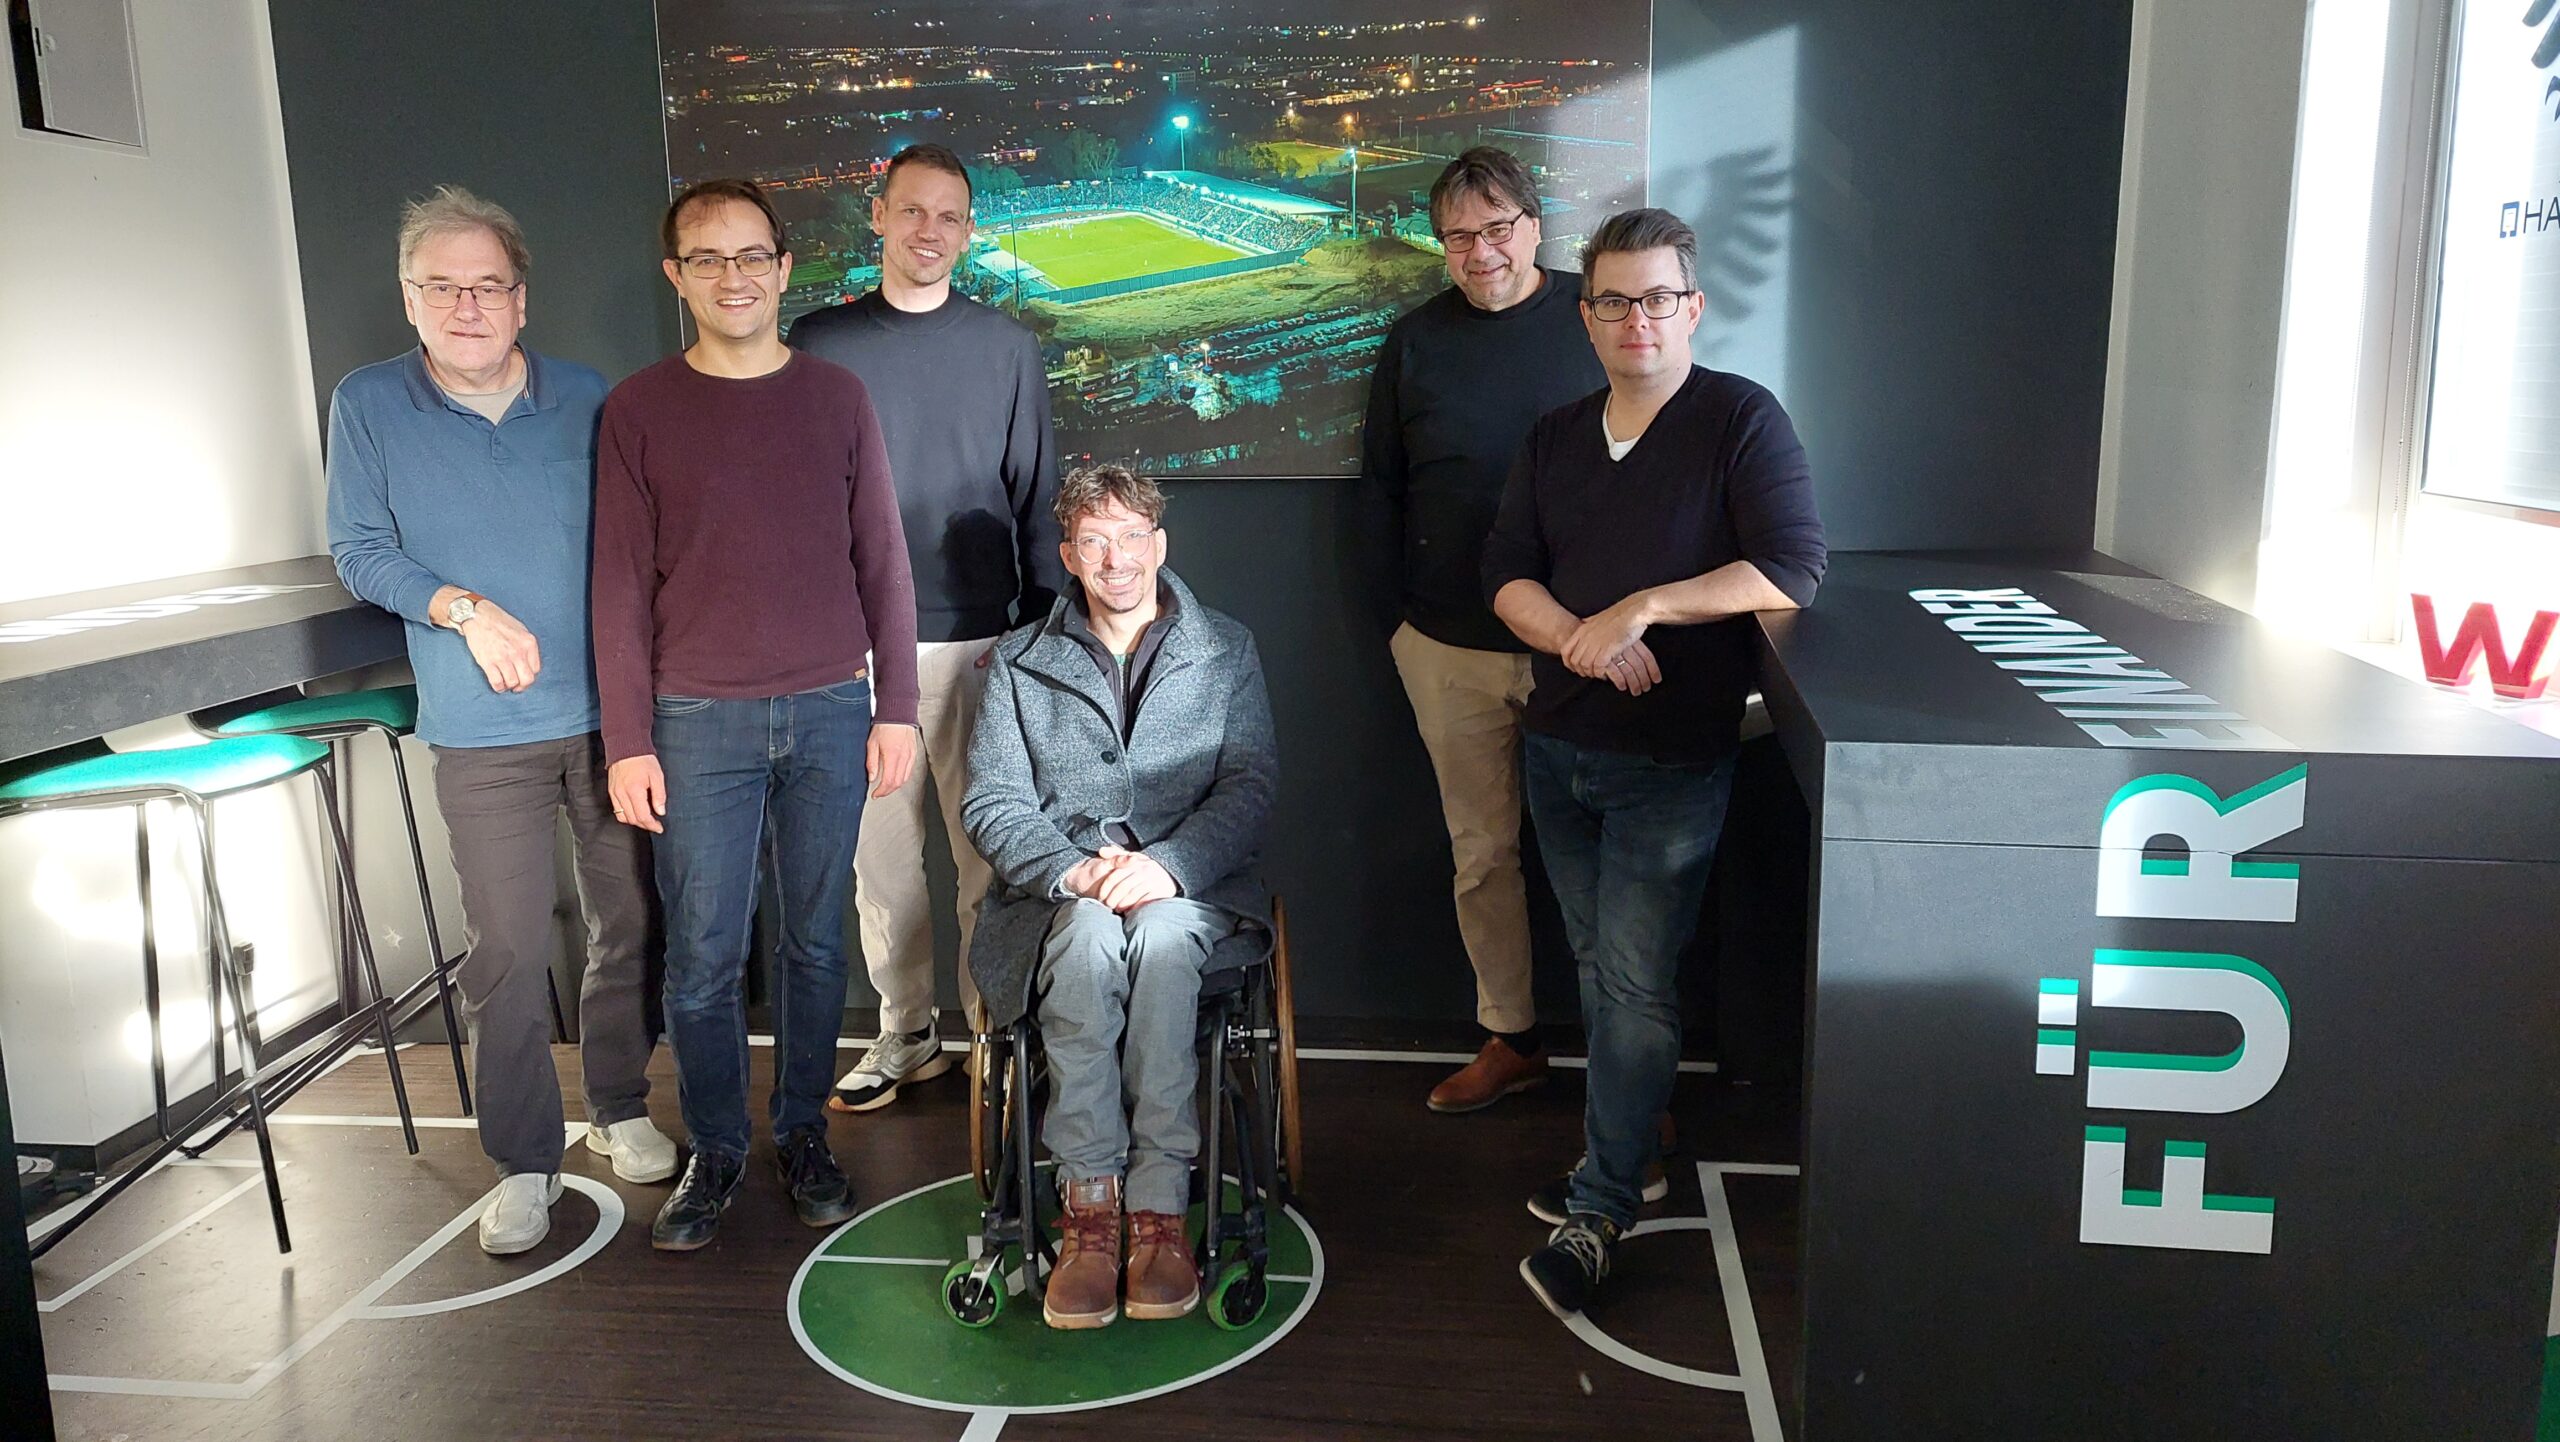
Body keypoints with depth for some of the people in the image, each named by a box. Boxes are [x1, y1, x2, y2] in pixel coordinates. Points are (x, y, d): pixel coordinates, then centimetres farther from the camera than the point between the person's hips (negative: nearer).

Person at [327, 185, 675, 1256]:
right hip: (483, 730, -2)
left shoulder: (585, 399, 4)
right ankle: (524, 1161, 13)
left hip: (611, 710, 2)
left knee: (632, 922, 9)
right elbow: (360, 553, 2)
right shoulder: (368, 406, 1)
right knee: (506, 950, -2)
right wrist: (465, 609, -14)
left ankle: (619, 1109, 29)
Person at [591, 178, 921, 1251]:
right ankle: (714, 1151, 20)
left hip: (830, 714, 1)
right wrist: (628, 740, -3)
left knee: (814, 940, 9)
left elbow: (881, 559, 8)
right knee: (702, 953, 3)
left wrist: (895, 707, 3)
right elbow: (621, 583, 2)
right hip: (699, 720, -1)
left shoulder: (835, 397, 7)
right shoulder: (638, 409, 3)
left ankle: (803, 1133, 25)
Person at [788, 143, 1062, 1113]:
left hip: (980, 636, -1)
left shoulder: (1004, 346, 6)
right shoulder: (820, 341, 6)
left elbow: (1035, 497, 7)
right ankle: (905, 1035, 20)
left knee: (988, 847, 3)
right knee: (879, 850, 6)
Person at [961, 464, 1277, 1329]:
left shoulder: (1227, 652, 12)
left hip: (1190, 890, 0)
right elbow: (990, 802, 5)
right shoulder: (1020, 662, 14)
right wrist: (1072, 869, -15)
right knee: (1089, 936, -36)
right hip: (1059, 893, 1)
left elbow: (1251, 788, 0)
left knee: (1161, 935, -36)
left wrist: (1169, 864, -19)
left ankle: (1160, 1209, -30)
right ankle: (1090, 1210, -28)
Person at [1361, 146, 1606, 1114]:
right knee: (1481, 852, 11)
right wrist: (1416, 601, 9)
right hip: (1452, 647, 3)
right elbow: (1383, 483, 16)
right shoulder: (1414, 342, 8)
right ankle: (1510, 1039, 26)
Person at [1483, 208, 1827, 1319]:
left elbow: (1793, 572, -15)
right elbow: (1506, 573, 4)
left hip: (1673, 758, -6)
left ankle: (1598, 1210, 3)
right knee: (1598, 968, 15)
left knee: (1634, 984, -5)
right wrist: (1580, 635, -16)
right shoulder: (1554, 438, 11)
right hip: (1559, 746, 6)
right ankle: (1618, 1149, 29)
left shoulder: (1742, 421, -7)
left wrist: (1642, 609, -19)